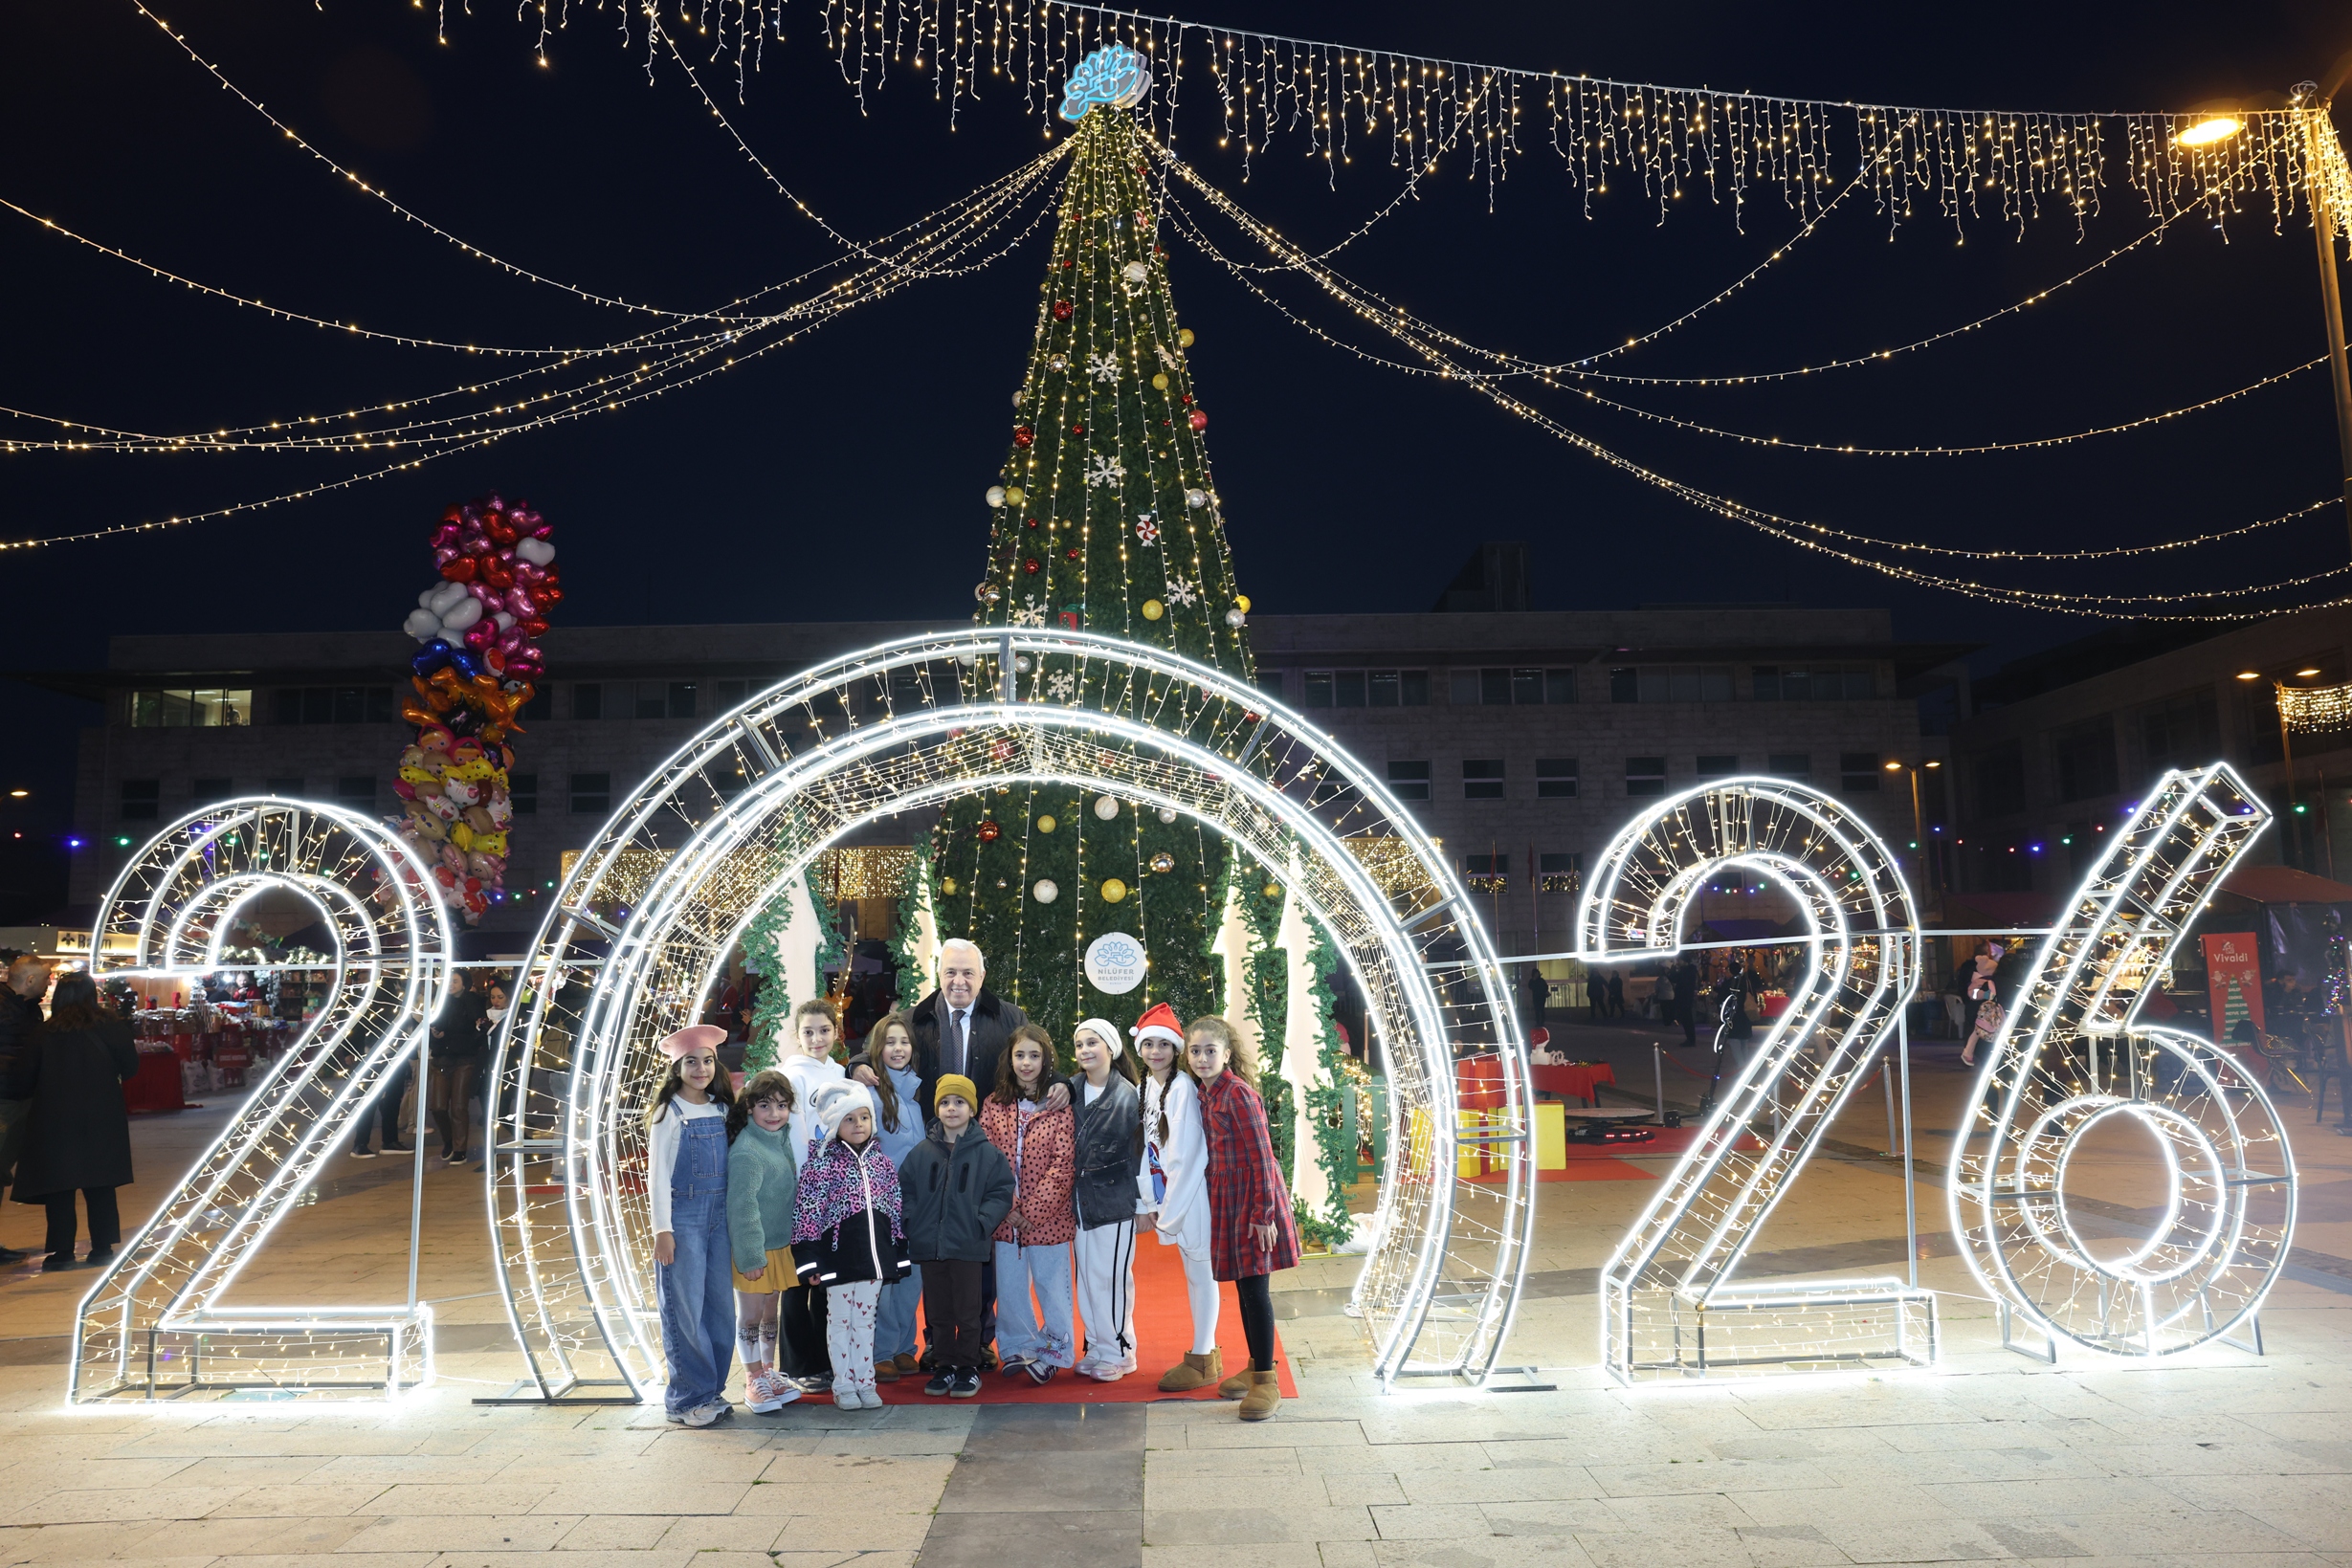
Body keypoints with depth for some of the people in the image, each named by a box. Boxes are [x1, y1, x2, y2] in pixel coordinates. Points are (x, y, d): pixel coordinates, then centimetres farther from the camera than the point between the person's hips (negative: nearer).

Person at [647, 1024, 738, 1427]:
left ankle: (713, 1390, 18)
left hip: (719, 1216, 5)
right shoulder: (669, 1112, -6)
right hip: (683, 1216, -5)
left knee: (721, 1306, 7)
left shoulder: (722, 1109, 10)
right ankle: (687, 1399, 8)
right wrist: (662, 1229, -12)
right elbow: (657, 1174, -8)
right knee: (685, 1309, -1)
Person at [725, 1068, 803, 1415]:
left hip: (780, 1244, 7)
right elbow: (742, 1207, -22)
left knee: (770, 1312, 18)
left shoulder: (782, 1138, 2)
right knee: (750, 1314, 7)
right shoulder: (746, 1152, -22)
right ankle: (753, 1380, 20)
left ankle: (769, 1371, 32)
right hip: (752, 1248, -7)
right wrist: (751, 1255, -20)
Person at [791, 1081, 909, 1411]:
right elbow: (807, 1214, -10)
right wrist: (809, 1261, -13)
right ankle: (843, 1385, 19)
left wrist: (899, 1256, 10)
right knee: (840, 1319, 7)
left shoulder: (882, 1161, 7)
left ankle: (864, 1382, 22)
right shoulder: (821, 1164, -8)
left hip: (874, 1257, 4)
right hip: (838, 1257, -4)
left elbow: (897, 1210, 12)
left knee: (865, 1319, 13)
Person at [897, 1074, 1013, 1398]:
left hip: (967, 1246, -3)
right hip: (928, 1246, 3)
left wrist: (981, 1222, -14)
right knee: (937, 1311, 12)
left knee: (967, 1311, 5)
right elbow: (905, 1190, 8)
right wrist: (910, 1221, -5)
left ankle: (968, 1368, 17)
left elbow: (1002, 1193, -3)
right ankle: (945, 1366, 24)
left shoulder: (987, 1153, -3)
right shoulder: (921, 1153, 5)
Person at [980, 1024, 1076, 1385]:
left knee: (1051, 1284, 7)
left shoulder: (1060, 1105, -6)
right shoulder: (994, 1105, 3)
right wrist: (1007, 1207, -10)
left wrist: (1031, 1211, -14)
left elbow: (1064, 1164, -10)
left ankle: (1054, 1350, 23)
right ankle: (1017, 1348, 28)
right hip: (1004, 1217, 3)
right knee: (1008, 1285, 12)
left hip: (1048, 1216, -3)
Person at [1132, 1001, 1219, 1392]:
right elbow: (1148, 1149, 9)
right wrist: (1152, 1204, 4)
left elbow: (1185, 1155, -18)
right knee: (1192, 1274, 16)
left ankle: (1202, 1360, 13)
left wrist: (1167, 1212, -13)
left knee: (1200, 1273, 3)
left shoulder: (1182, 1087, -17)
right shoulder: (1146, 1086, 8)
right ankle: (1207, 1352, 27)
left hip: (1191, 1193, -8)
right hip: (1169, 1196, 8)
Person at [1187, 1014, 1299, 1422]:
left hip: (1252, 1196, -8)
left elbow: (1262, 1157, -18)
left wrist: (1264, 1214, -19)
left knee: (1254, 1285, -3)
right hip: (1226, 1197, 8)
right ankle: (1255, 1367, 28)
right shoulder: (1206, 1094, 8)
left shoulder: (1238, 1093, -17)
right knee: (1243, 1285, 16)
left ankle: (1267, 1381, 6)